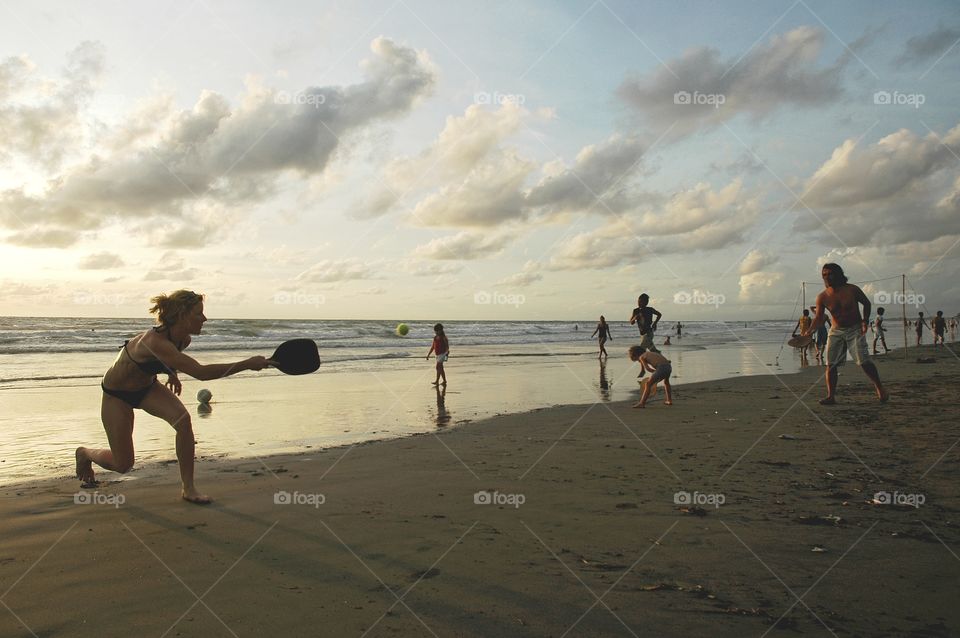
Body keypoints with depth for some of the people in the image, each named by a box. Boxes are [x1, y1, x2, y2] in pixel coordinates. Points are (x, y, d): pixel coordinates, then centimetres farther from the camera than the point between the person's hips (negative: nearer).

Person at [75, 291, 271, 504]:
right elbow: (201, 372, -52)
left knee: (183, 419, -24)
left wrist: (172, 372, 5)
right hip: (117, 395, -6)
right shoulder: (154, 341, -41)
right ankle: (85, 454, 36)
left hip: (147, 386, 6)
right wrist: (247, 364, -53)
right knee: (123, 464, 1)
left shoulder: (183, 339, -16)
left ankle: (188, 488, -12)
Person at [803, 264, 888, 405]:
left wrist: (865, 320, -7)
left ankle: (880, 389, 9)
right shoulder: (822, 297, -8)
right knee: (830, 364, -6)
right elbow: (819, 319, -8)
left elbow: (866, 303, 5)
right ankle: (831, 396, 1)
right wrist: (809, 331, -24)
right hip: (836, 331, 2)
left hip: (855, 330, -2)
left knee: (864, 362, -10)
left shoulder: (852, 290, -10)